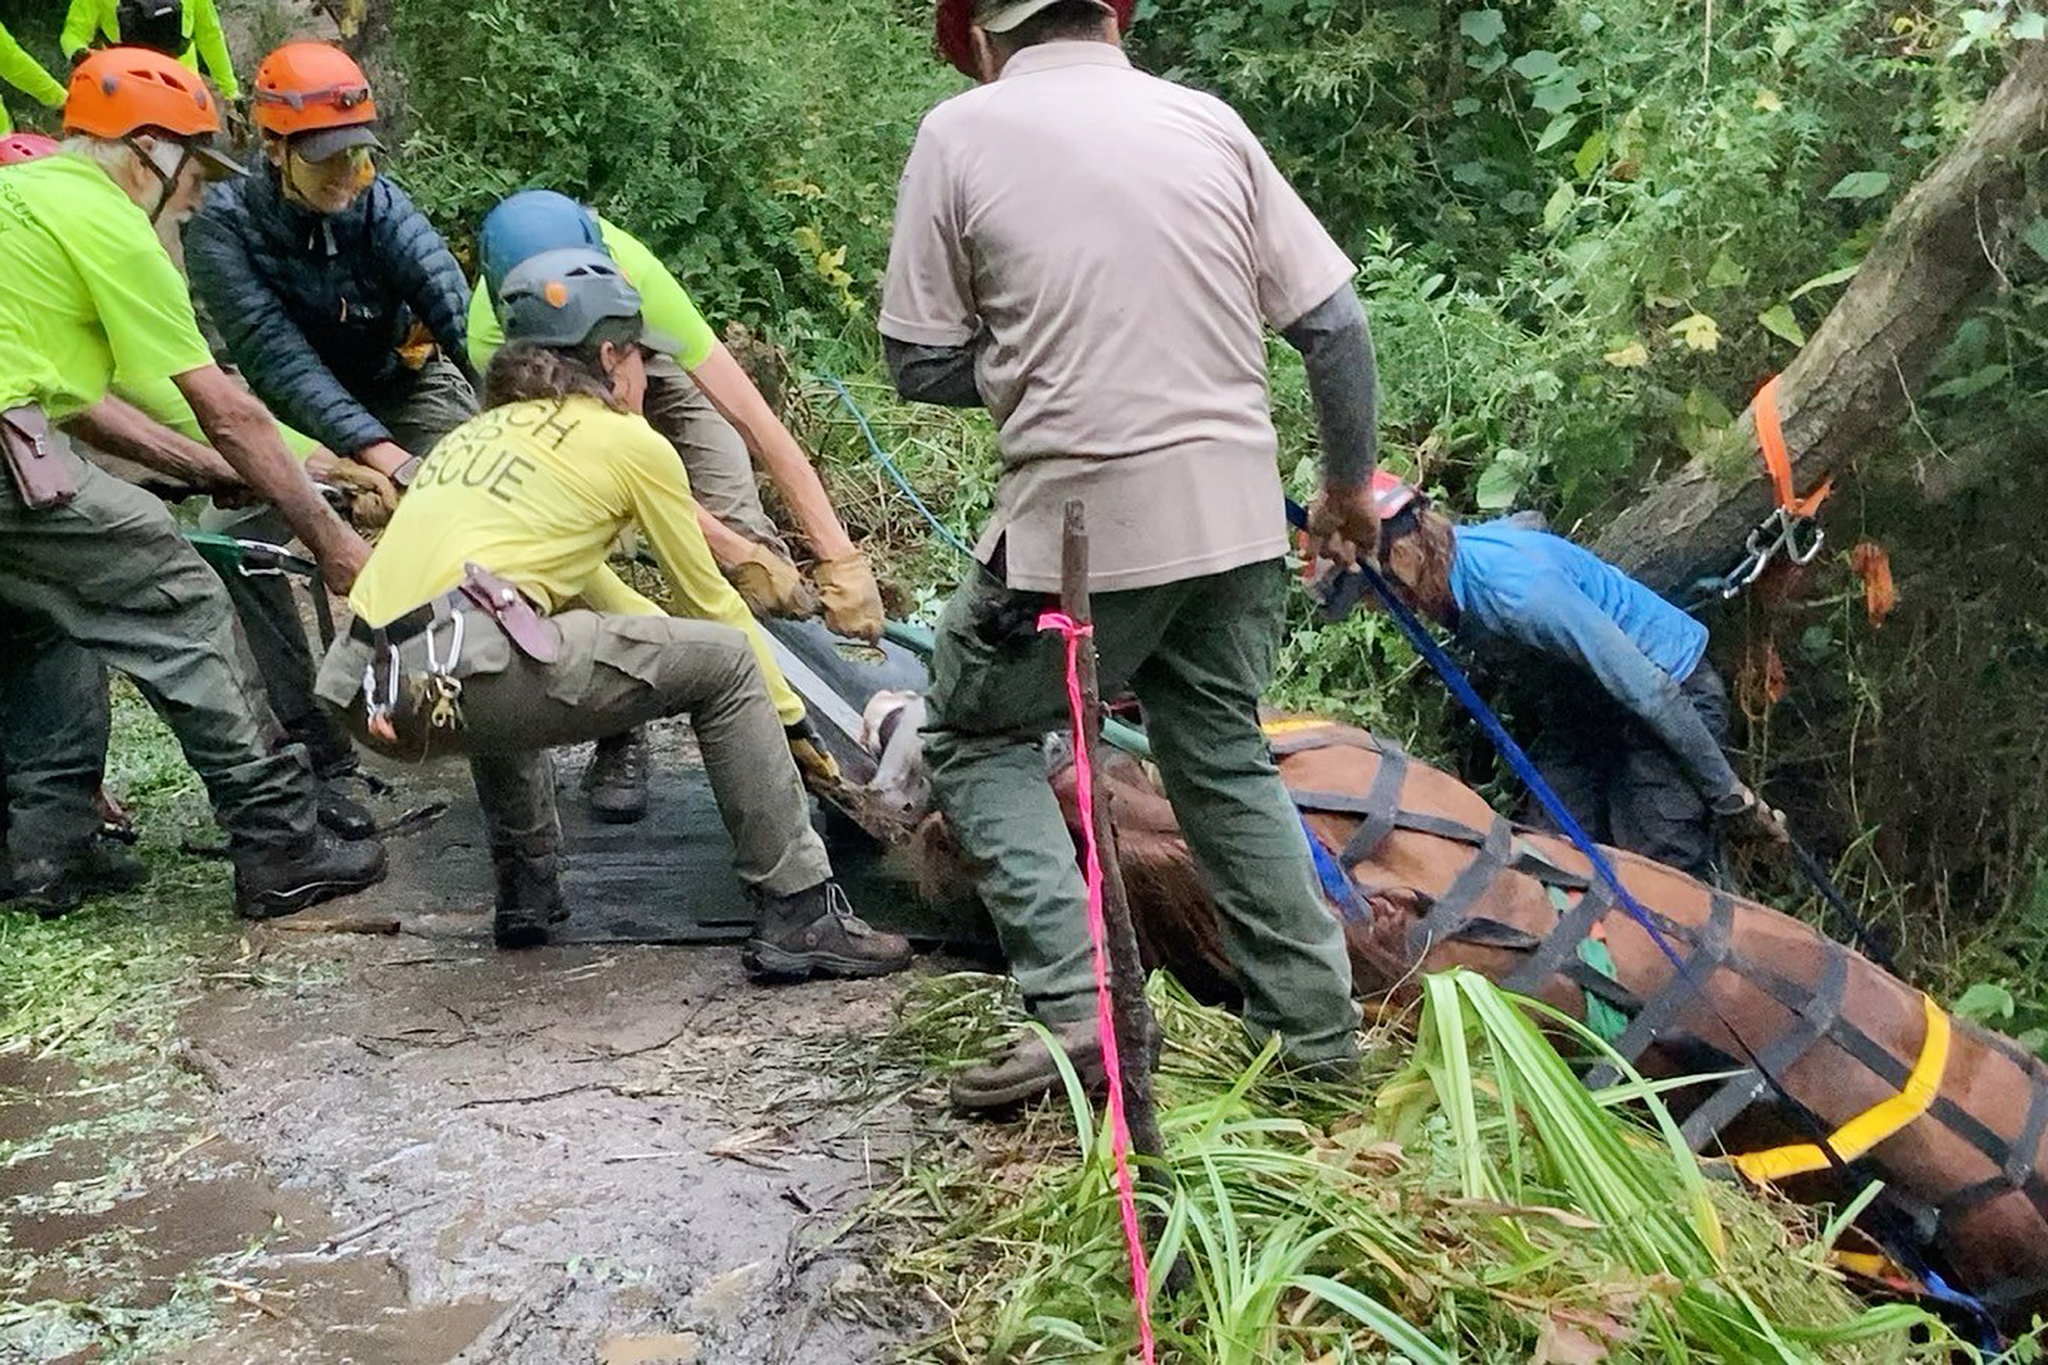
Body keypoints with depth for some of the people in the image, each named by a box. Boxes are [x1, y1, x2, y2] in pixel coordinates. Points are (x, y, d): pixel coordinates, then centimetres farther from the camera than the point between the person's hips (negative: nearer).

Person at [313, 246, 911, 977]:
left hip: (368, 691, 8)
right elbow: (710, 599, 17)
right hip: (456, 672, -8)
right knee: (724, 662, 5)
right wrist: (790, 717, 30)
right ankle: (798, 916, 4)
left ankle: (526, 890, 37)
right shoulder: (628, 441, 9)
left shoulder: (480, 431, 28)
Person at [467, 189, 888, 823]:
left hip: (654, 363, 1)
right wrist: (739, 558, -40)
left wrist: (841, 560, -44)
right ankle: (618, 741, -1)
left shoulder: (633, 270, -41)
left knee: (743, 520, -18)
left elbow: (755, 420, -41)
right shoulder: (493, 338, -39)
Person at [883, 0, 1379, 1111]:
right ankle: (1318, 1031, 24)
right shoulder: (1208, 122, 7)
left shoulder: (960, 132, -2)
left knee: (974, 736, 17)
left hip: (1079, 519, -4)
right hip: (1236, 516, 5)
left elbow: (920, 363, 0)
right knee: (1225, 755, 21)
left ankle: (1078, 1006, 3)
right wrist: (1349, 480, 19)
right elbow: (1334, 323, 6)